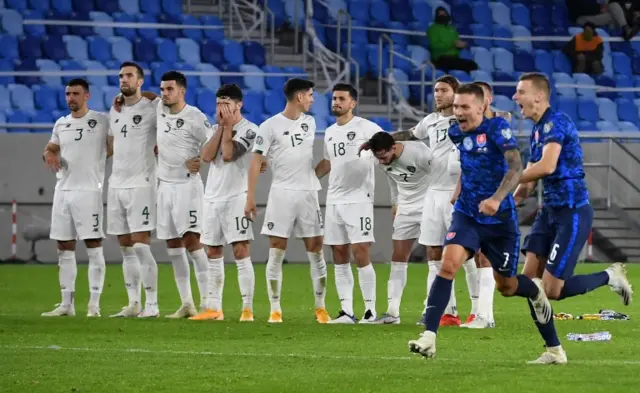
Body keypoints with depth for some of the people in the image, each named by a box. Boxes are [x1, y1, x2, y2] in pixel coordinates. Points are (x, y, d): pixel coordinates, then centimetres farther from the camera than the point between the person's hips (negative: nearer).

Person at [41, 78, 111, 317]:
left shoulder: (102, 121, -2)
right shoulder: (61, 124, 14)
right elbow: (50, 149, 21)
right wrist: (48, 154, 0)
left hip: (88, 190, -6)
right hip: (63, 190, 6)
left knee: (93, 247, -6)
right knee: (64, 249, 7)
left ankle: (94, 304, -5)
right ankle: (67, 304, 12)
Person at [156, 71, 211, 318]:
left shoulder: (194, 118, -12)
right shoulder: (159, 110, 5)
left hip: (187, 184, -7)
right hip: (164, 184, 7)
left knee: (192, 241, -13)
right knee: (173, 246, 6)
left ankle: (207, 303, -12)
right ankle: (187, 304, 11)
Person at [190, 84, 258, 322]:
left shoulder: (249, 130, -6)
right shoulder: (216, 129, 15)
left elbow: (228, 154, -19)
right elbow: (207, 156, -1)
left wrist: (228, 126, -9)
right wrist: (221, 126, -2)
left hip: (236, 197, -7)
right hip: (213, 196, 7)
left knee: (241, 251, -11)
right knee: (213, 253, 9)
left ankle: (247, 308, -12)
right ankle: (214, 309, 14)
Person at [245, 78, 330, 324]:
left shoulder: (309, 123, 11)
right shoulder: (270, 126, -6)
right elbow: (256, 162, -6)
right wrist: (250, 198, -10)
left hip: (308, 193, 4)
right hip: (281, 193, -4)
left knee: (316, 251, 3)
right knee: (276, 253, -2)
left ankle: (320, 308, 11)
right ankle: (275, 310, 2)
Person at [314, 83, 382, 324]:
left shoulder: (367, 128, -6)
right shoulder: (329, 132, 15)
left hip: (358, 199, -7)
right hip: (334, 201, 7)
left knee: (361, 254, -10)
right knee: (339, 259, 5)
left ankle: (370, 310, -5)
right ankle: (346, 311, 7)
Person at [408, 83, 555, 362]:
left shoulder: (497, 128, -14)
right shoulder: (456, 134, 3)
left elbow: (516, 167, -26)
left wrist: (497, 198, -40)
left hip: (500, 220, -3)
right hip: (467, 215, 3)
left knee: (506, 286, 11)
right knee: (449, 264, -22)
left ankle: (536, 291, 50)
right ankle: (428, 337, -27)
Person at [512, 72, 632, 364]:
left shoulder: (556, 123, -15)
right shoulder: (537, 130, 15)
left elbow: (547, 165, -30)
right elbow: (529, 178, 21)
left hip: (572, 213, -9)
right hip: (549, 211, 9)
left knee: (552, 290, -10)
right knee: (530, 281, 0)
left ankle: (611, 277, 12)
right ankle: (553, 351, 7)